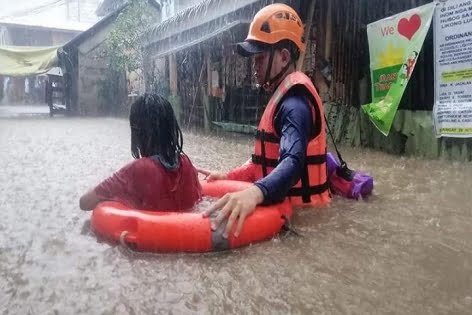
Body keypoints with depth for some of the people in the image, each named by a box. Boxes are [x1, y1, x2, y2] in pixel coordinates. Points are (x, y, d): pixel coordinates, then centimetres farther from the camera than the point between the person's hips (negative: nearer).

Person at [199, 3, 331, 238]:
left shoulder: (295, 101, -18)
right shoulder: (283, 95, 13)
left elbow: (293, 162, -34)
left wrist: (255, 192, -51)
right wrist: (229, 177, 8)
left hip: (299, 210, -9)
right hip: (283, 204, 9)